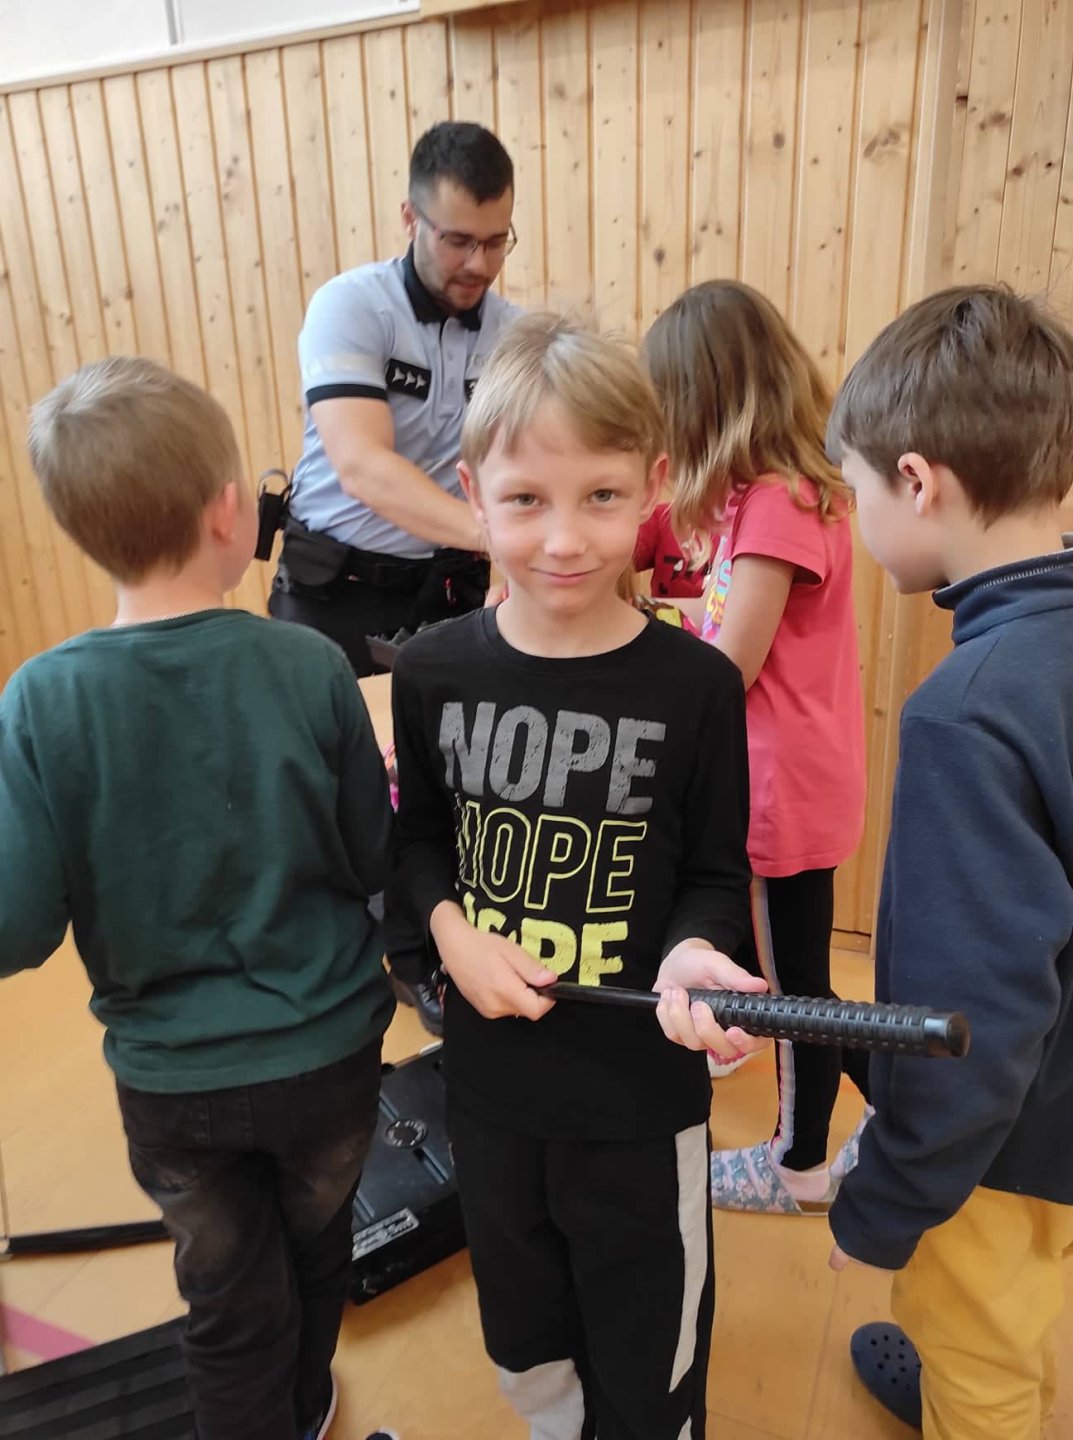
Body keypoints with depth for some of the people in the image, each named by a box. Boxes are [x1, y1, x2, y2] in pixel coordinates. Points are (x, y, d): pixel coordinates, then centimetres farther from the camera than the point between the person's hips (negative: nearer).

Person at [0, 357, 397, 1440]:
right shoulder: (311, 668, -19)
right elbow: (376, 862, -9)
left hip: (172, 1076, -1)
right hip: (327, 1049, 2)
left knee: (230, 1300, 23)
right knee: (314, 1248, 30)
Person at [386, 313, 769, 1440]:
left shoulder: (695, 686, -17)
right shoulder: (434, 670, -9)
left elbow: (716, 875, -6)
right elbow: (418, 837, 3)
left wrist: (690, 953, -26)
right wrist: (448, 927, -15)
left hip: (642, 1091, -2)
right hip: (490, 1074, 3)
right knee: (525, 1338, 29)